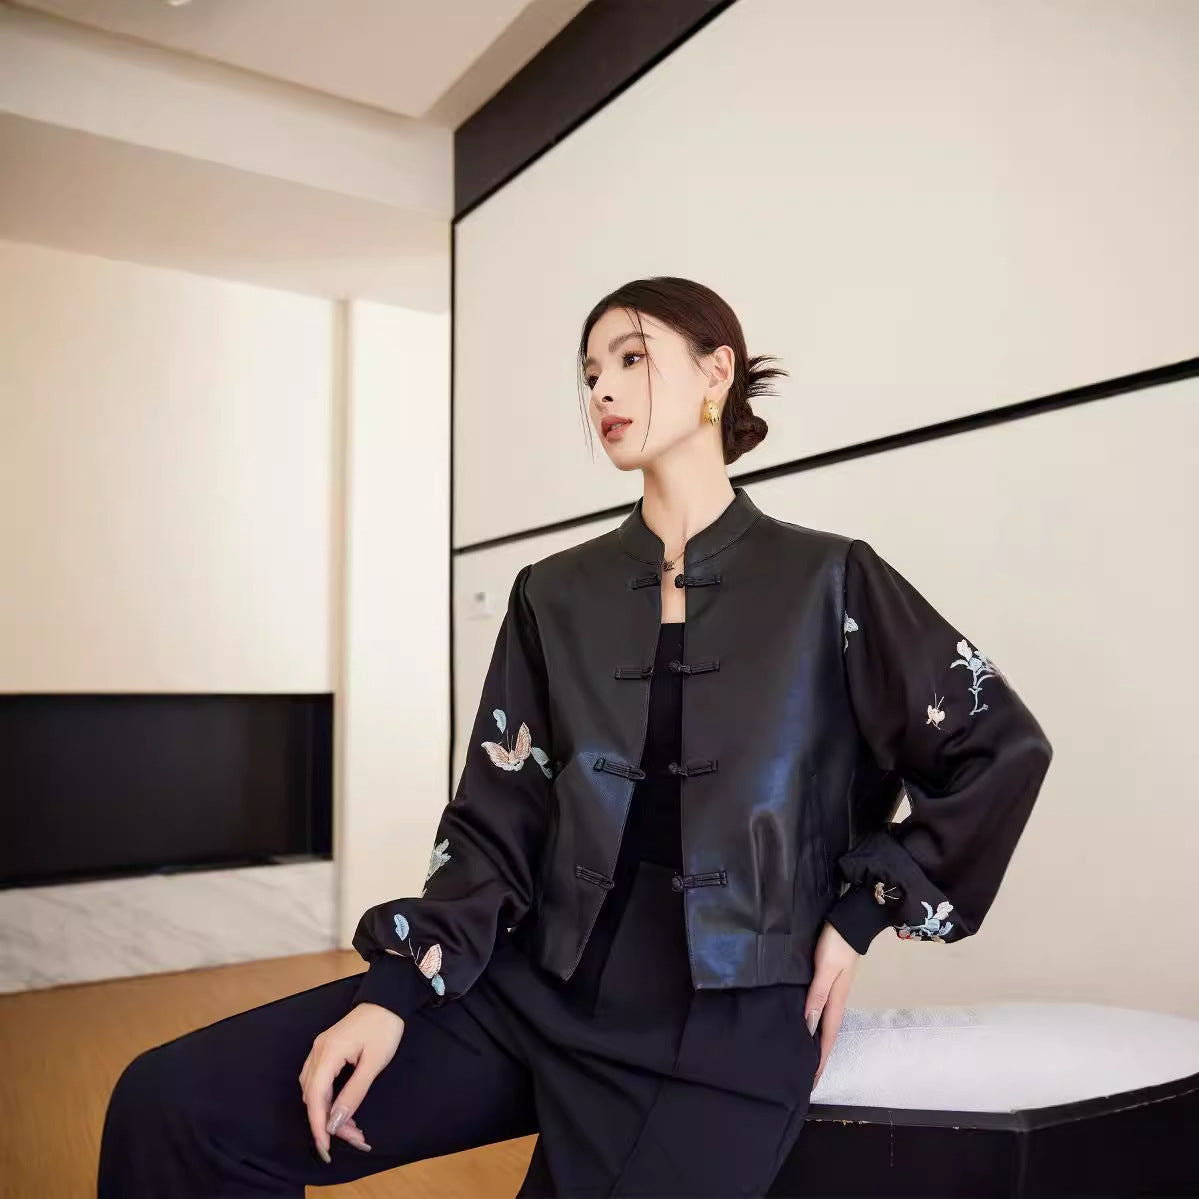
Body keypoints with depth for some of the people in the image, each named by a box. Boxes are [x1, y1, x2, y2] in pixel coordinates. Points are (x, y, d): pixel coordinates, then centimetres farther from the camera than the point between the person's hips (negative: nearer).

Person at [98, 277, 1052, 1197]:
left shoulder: (827, 580, -2)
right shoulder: (553, 596, 7)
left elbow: (1003, 746, 3)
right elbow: (498, 820, 4)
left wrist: (858, 916, -1)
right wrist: (396, 987, -9)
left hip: (723, 1023, -3)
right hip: (535, 981, 4)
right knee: (171, 1103, -10)